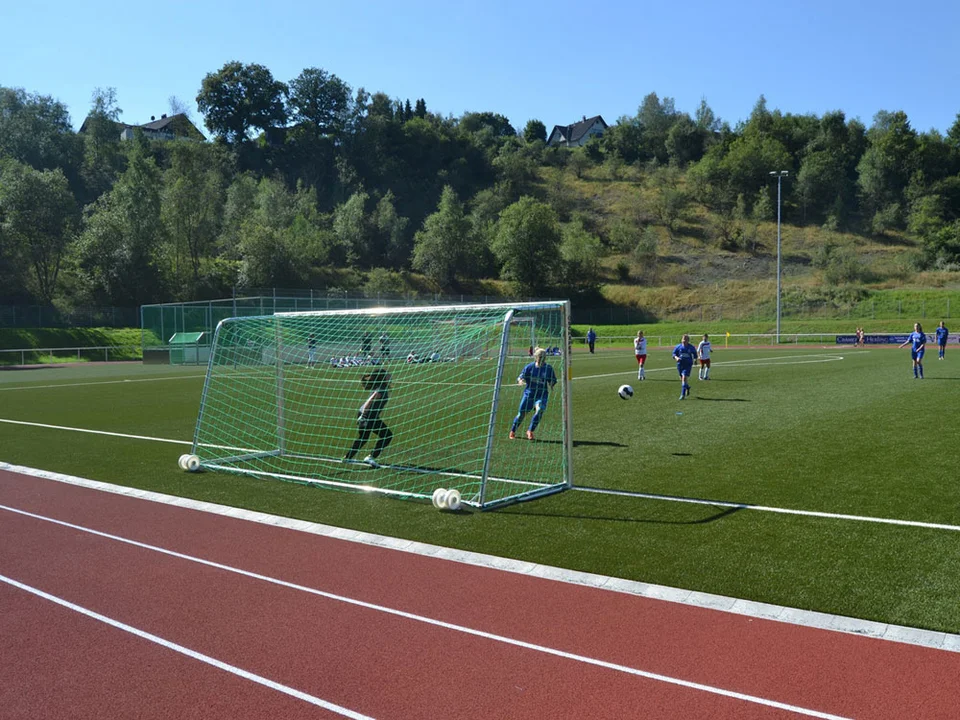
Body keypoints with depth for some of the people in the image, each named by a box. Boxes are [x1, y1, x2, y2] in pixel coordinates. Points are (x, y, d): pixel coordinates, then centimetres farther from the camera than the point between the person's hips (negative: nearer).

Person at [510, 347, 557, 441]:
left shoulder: (548, 368, -1)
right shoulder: (529, 367, -3)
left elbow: (553, 381, 7)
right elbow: (520, 378, -1)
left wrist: (550, 385, -16)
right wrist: (521, 381, -25)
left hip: (542, 394, 0)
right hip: (529, 393, 0)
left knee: (540, 410, -25)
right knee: (521, 413, 1)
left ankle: (530, 431, -9)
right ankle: (512, 431, 26)